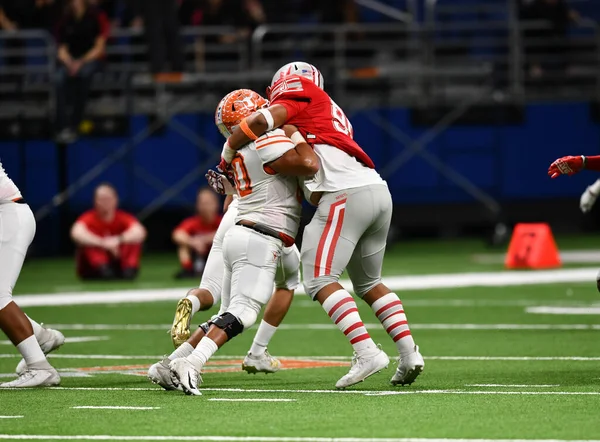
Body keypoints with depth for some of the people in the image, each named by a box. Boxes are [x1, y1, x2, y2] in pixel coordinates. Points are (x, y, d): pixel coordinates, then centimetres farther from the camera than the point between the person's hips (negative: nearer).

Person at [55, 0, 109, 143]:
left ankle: (74, 125, -35)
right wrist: (69, 63, -16)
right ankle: (63, 127, -37)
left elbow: (99, 48, -5)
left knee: (84, 73, -39)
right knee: (60, 77, -32)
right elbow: (62, 50, 6)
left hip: (91, 59, -3)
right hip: (71, 60, 3)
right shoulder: (66, 22, 6)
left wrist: (82, 62, -19)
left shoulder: (97, 17, -3)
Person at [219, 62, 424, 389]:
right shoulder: (329, 115, 32)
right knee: (368, 283, 21)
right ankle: (409, 353, 13)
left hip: (347, 196, -9)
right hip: (379, 192, 9)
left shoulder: (301, 92, 10)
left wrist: (226, 158, 9)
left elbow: (262, 121, -7)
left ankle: (366, 352, -17)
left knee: (320, 280, -6)